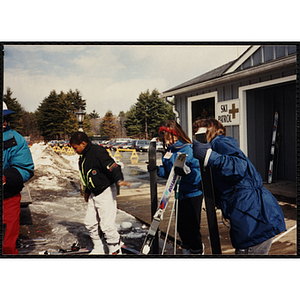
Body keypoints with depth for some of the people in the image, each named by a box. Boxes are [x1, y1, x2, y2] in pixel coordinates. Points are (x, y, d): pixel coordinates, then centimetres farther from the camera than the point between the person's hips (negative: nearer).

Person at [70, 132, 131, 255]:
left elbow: (112, 166, -26)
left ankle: (116, 251, 13)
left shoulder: (98, 151, -17)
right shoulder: (84, 157, 12)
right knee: (90, 223, 14)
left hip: (106, 193, -10)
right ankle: (100, 249, 30)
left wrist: (119, 180, -42)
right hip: (94, 195, 10)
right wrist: (87, 191, 30)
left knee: (107, 225, -6)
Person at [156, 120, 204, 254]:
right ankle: (187, 249, 40)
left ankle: (197, 250, 24)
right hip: (179, 193, 8)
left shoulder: (188, 149, -18)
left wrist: (187, 172, -41)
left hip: (192, 194, -8)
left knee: (191, 226, 2)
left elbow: (199, 170, -24)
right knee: (181, 226, 19)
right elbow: (168, 172, 13)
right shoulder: (168, 151, 5)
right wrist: (158, 170, -5)